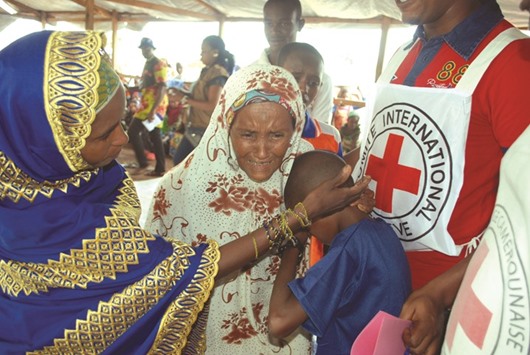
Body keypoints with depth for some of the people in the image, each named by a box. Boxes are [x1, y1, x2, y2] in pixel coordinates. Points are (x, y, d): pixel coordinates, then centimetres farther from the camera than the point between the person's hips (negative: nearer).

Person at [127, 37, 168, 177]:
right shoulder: (148, 64, 18)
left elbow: (162, 89, -20)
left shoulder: (159, 64, -12)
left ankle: (143, 162, -2)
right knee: (155, 135, 9)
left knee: (133, 130, -8)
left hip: (155, 105, -10)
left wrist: (153, 110, -26)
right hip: (148, 104, 10)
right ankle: (160, 169, 12)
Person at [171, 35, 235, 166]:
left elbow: (212, 105, -23)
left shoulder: (218, 74, -15)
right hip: (196, 128, 10)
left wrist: (186, 99, -16)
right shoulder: (207, 71, 13)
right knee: (179, 160, 13)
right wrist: (185, 95, 3)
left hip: (207, 130, -10)